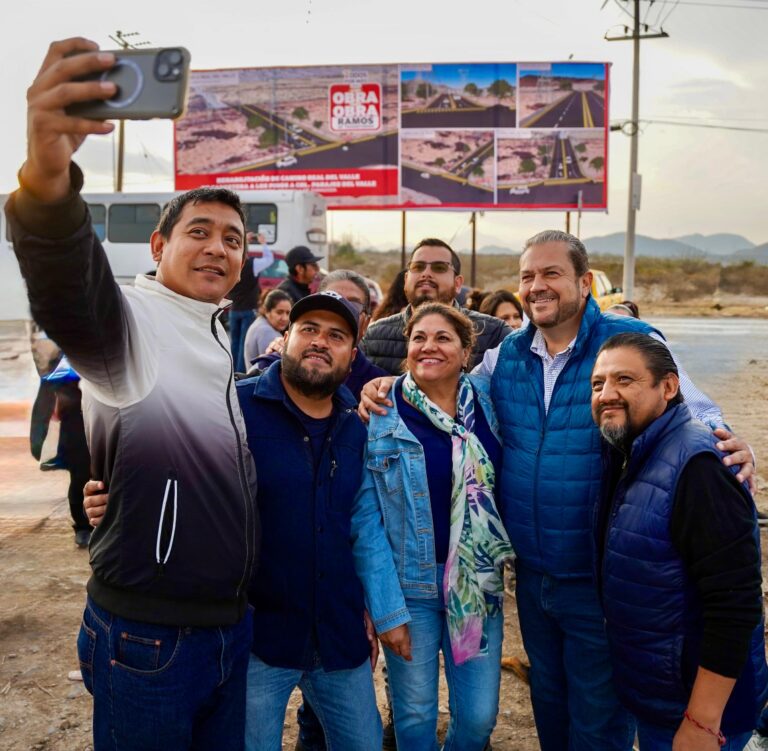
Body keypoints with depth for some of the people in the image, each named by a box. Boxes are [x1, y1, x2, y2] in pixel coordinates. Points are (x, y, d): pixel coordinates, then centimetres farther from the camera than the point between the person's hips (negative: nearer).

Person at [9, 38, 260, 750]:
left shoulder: (228, 342, 12)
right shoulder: (134, 317, -14)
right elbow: (71, 301, -39)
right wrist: (46, 180, -57)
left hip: (233, 627, 8)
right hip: (148, 636, -7)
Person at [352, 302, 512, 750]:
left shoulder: (487, 401, 0)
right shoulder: (380, 414, -10)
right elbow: (366, 519, -10)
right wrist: (387, 609, -13)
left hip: (479, 584, 3)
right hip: (409, 588, -2)